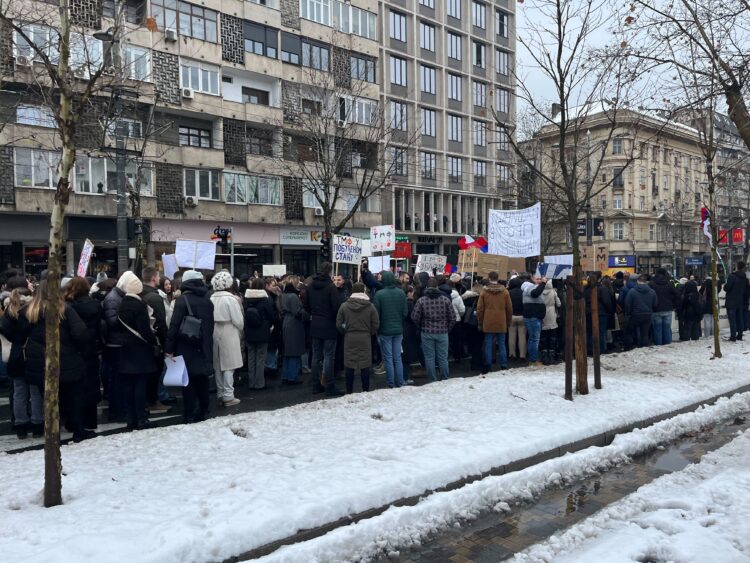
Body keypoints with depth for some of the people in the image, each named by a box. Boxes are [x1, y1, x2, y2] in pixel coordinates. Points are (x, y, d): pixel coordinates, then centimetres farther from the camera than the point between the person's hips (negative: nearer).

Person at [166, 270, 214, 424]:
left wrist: (169, 347, -12)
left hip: (186, 347, -5)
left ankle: (189, 414, 4)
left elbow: (174, 325, -15)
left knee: (188, 380, 1)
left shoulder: (182, 300, -12)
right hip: (204, 347, 5)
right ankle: (203, 411, 20)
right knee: (202, 379, 13)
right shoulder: (207, 300, 6)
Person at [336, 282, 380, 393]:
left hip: (349, 339, 0)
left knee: (349, 366, 7)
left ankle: (349, 391, 13)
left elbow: (339, 324, -2)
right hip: (365, 339, 0)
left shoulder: (344, 306, -4)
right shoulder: (370, 307, -5)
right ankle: (366, 391, 12)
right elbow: (376, 325, -4)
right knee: (365, 366, 6)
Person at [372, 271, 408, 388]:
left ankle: (391, 385, 7)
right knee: (398, 358, 12)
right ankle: (400, 384, 14)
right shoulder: (401, 293, -3)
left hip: (385, 331, -3)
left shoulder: (379, 294, -14)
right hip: (398, 330, 3)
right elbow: (405, 312, 1)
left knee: (388, 359, 4)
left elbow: (376, 314, -10)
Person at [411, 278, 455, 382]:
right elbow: (452, 317, -1)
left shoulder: (421, 300, -6)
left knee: (429, 358, 7)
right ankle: (445, 380, 17)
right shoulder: (445, 299, -3)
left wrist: (420, 328, 11)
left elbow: (415, 318, -6)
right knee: (443, 358, 10)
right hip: (442, 333, 1)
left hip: (427, 333, -1)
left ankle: (432, 381, 12)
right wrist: (447, 329, 12)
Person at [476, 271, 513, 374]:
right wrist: (508, 322, 14)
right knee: (501, 344, 8)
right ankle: (504, 366, 9)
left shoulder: (484, 292, -3)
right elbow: (509, 308, 3)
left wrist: (480, 323, 9)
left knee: (488, 345, 4)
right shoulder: (505, 291, 0)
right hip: (501, 324, 1)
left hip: (488, 324, -1)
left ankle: (487, 367, 4)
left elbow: (479, 309, -1)